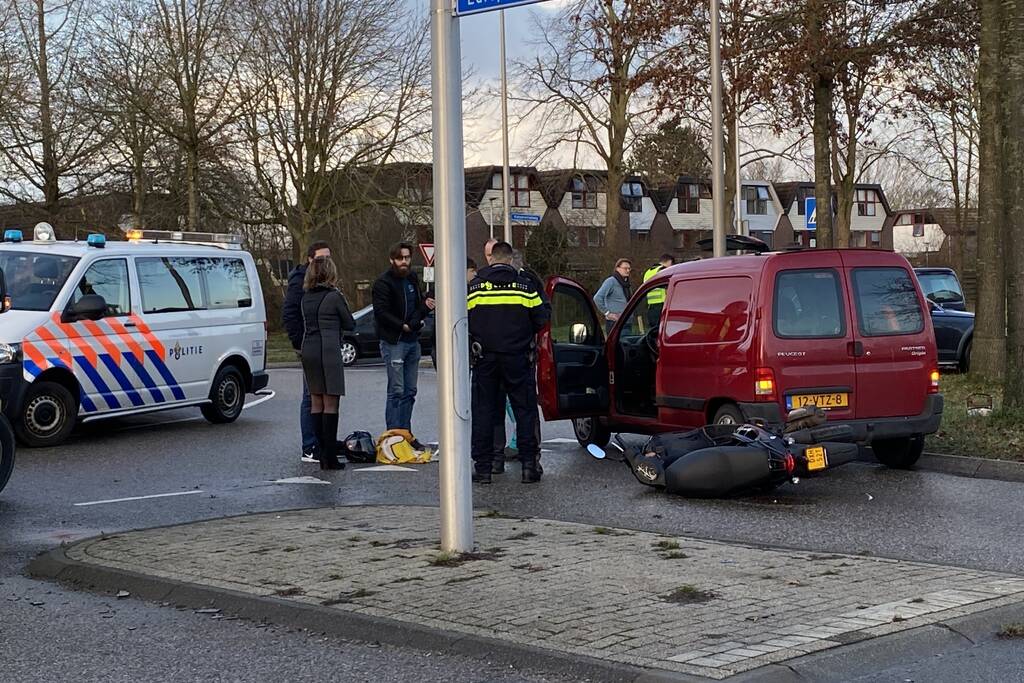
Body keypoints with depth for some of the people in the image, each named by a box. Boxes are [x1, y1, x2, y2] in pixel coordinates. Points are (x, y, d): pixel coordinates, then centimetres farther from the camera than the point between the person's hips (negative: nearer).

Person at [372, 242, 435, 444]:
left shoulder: (412, 278, 14)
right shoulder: (384, 282, -10)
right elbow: (381, 312, -16)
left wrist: (426, 305, 2)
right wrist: (403, 326, -20)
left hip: (412, 340, 8)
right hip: (393, 342, -8)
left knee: (410, 391, 10)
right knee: (397, 391, -8)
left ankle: (406, 434, 16)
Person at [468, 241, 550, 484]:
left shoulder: (474, 287, 0)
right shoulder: (525, 286, -2)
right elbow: (541, 320, 3)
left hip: (484, 358, 1)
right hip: (517, 357, -1)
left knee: (483, 410, 6)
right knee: (525, 409, 6)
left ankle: (482, 467, 5)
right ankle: (529, 463, 4)